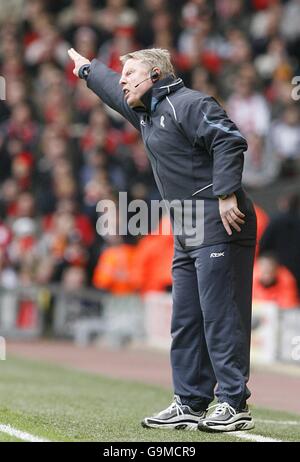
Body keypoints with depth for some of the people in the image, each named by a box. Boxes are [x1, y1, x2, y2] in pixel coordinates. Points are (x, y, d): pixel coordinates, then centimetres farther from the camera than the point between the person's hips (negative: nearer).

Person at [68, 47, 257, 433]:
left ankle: (234, 404, -9)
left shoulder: (189, 104, -8)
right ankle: (190, 404, 15)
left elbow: (230, 141, -19)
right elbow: (112, 89, 42)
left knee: (221, 317, -10)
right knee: (185, 323, 10)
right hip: (187, 237, 10)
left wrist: (225, 195, -24)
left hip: (220, 227, -10)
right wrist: (86, 68, 57)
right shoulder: (145, 113, 22)